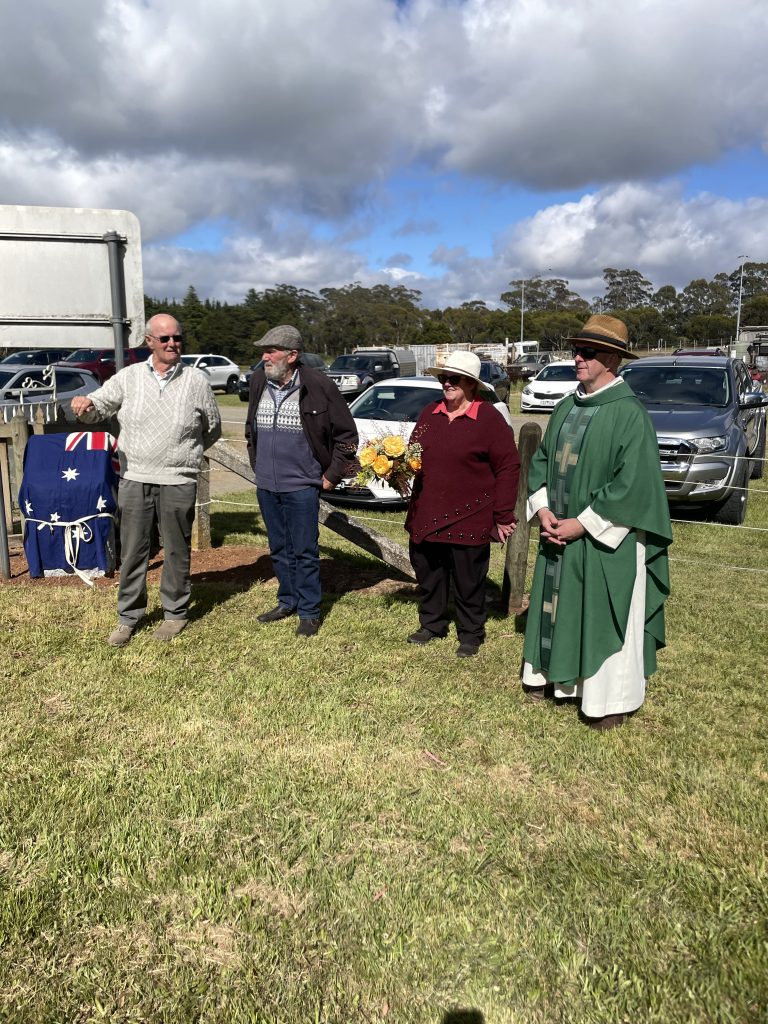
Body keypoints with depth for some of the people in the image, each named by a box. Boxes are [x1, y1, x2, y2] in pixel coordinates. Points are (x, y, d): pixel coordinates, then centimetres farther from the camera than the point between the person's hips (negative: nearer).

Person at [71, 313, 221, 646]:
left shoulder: (197, 380, 0)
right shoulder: (129, 377, 3)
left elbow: (213, 429, 9)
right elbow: (98, 406, 2)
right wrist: (84, 404, -21)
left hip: (178, 483, -1)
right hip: (134, 480, 2)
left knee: (176, 551, 9)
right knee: (132, 551, 9)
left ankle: (175, 613, 25)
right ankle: (128, 616, 22)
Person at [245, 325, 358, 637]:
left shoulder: (319, 386, -12)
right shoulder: (259, 382, 3)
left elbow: (346, 434, -6)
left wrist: (331, 475, -6)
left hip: (301, 485, -5)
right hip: (266, 485, 6)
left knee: (305, 552, 1)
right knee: (279, 549, 16)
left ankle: (309, 612, 14)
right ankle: (287, 602, 32)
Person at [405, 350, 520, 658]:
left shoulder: (489, 418, -9)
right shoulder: (430, 413, 8)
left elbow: (509, 466, -8)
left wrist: (503, 516, -9)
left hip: (469, 519, -5)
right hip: (426, 516, 5)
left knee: (469, 581, 7)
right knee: (428, 574, 17)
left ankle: (471, 634, 25)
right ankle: (432, 624, 37)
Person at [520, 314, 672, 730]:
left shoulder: (629, 414, -15)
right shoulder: (566, 408, 7)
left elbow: (632, 484, -20)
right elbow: (540, 460, 12)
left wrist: (582, 524, -18)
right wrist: (543, 510, -3)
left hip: (606, 541, -7)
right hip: (558, 532, 7)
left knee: (604, 617, 4)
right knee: (557, 607, 17)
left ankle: (610, 700, 19)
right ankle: (549, 673, 35)